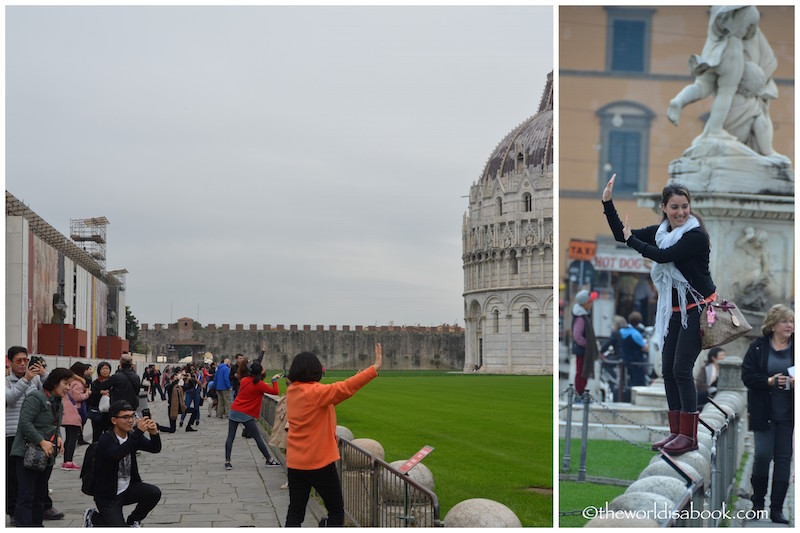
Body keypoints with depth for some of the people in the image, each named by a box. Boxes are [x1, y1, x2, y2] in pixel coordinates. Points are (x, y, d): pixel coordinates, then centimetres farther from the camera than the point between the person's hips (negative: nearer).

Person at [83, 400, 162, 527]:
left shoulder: (132, 436, 0)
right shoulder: (106, 440, -19)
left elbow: (155, 448, -6)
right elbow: (117, 454, -40)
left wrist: (154, 433, -29)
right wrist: (139, 432, -46)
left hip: (128, 488, 6)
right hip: (108, 496, -6)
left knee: (155, 493, -18)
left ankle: (133, 521, 9)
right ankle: (92, 518, 14)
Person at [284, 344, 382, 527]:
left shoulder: (292, 392, 4)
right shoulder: (315, 392, -18)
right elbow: (345, 388, -29)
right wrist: (375, 368, -30)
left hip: (295, 463, 7)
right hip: (319, 463, -7)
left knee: (295, 512, 9)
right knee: (336, 510, 8)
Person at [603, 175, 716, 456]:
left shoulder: (696, 235, -16)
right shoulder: (660, 231, 5)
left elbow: (663, 256, -25)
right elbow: (620, 234, 6)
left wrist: (632, 240, -12)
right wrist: (607, 201, -3)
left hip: (698, 309, -7)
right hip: (673, 310, 8)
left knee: (681, 369, -9)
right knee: (668, 369, 8)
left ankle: (689, 436, 0)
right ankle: (676, 431, 18)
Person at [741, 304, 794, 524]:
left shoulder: (795, 347, 2)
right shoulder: (758, 347, -2)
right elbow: (747, 376, -5)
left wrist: (796, 381, -16)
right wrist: (769, 381, -19)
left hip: (788, 414, 2)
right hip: (764, 413, -1)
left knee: (783, 458, 3)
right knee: (762, 455, -4)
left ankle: (777, 509, 10)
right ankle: (758, 500, 19)